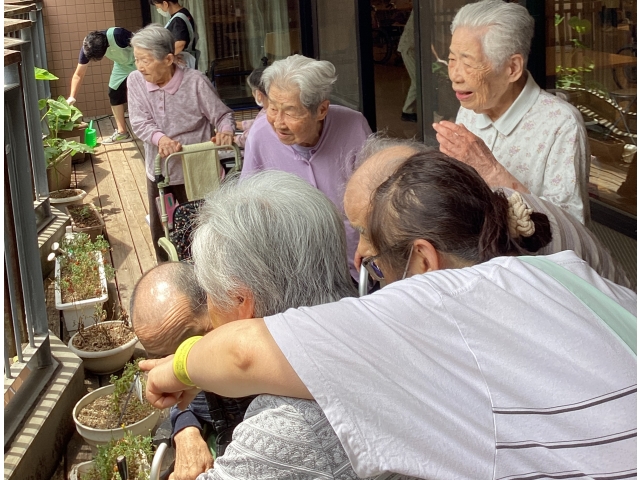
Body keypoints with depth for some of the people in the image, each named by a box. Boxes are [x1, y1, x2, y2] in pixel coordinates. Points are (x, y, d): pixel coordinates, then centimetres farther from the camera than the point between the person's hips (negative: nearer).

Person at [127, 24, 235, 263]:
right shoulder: (135, 81, -7)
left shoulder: (195, 81, -17)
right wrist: (160, 138, -36)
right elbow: (140, 122, -14)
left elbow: (222, 115, -9)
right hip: (158, 170, 4)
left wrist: (226, 131, -33)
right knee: (160, 230, 17)